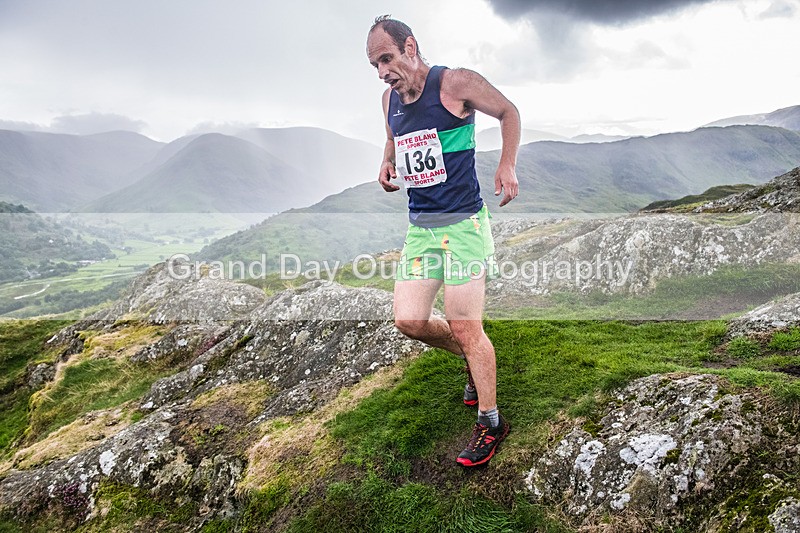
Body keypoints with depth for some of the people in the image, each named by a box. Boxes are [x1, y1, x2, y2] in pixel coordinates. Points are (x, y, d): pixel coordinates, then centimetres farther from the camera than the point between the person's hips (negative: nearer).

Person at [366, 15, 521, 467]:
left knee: (465, 327, -5)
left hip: (462, 222, -7)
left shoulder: (454, 83, -8)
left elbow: (508, 112, 3)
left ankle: (491, 422, 13)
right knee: (409, 321, 2)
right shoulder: (390, 99, 11)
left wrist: (508, 165, -10)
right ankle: (474, 361, 30)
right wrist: (387, 167, 5)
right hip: (420, 226, 7)